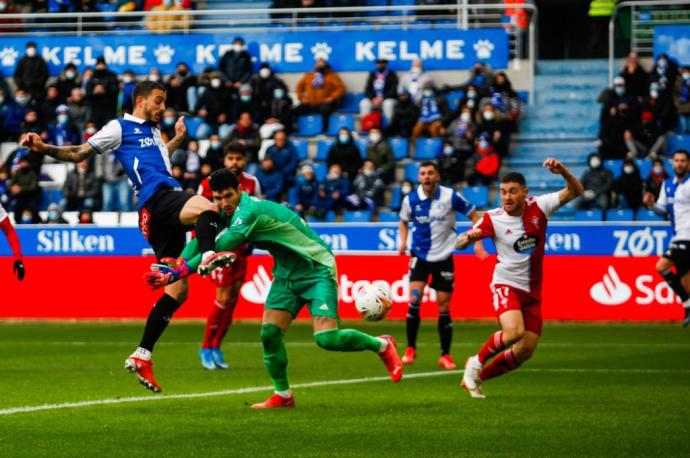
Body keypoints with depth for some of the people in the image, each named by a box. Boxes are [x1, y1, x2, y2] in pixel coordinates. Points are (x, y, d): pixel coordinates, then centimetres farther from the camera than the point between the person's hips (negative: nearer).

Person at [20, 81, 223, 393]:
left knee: (178, 290, 5)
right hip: (155, 199, -8)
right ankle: (208, 257, -62)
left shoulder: (153, 131, 30)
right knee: (207, 208, -37)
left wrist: (178, 139, 41)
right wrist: (44, 148, -8)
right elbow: (78, 154, 6)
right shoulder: (120, 128, 7)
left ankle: (142, 356, 8)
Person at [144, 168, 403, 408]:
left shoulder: (250, 211, -27)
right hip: (286, 274, 8)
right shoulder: (230, 212, 1)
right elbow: (203, 238, 0)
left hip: (316, 270, -8)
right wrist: (175, 265, -17)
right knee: (270, 332, -7)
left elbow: (219, 249, -32)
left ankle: (382, 345, 6)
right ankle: (283, 395, 8)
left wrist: (179, 272, -33)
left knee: (327, 338, -19)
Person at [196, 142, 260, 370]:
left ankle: (216, 347, 15)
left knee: (234, 298, 4)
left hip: (240, 247, 5)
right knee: (223, 298, -12)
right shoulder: (210, 183, -10)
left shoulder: (252, 183, 2)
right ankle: (206, 348, 1)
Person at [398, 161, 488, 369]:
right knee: (414, 299, -16)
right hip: (420, 256, 1)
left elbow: (474, 216, 0)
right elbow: (404, 221, 15)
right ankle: (410, 349, -1)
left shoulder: (451, 196, -12)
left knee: (444, 309, 1)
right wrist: (403, 241, -2)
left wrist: (478, 243, -9)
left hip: (444, 258, -1)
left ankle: (445, 356, 12)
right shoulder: (411, 200, -6)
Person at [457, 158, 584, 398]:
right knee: (514, 331, -31)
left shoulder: (538, 207, -4)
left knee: (525, 351, 2)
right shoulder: (493, 219, -11)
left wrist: (562, 171, -22)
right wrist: (467, 237, -38)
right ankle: (476, 363, -6)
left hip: (532, 291, 4)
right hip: (506, 285, -4)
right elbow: (459, 243, -14)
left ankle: (477, 377, 20)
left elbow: (575, 191, -3)